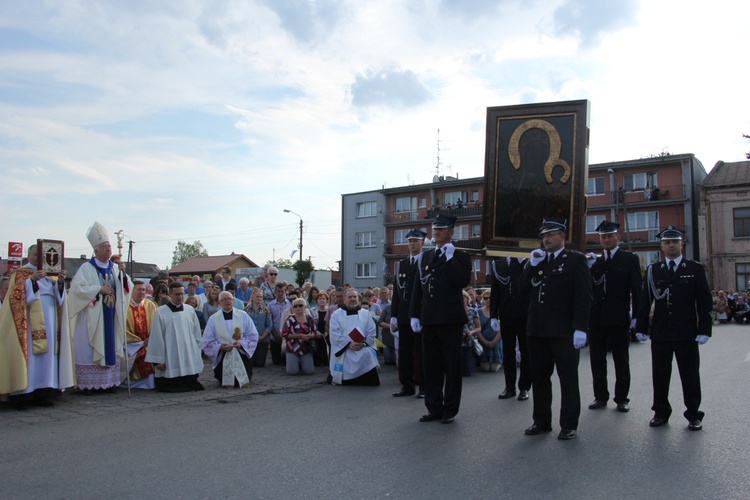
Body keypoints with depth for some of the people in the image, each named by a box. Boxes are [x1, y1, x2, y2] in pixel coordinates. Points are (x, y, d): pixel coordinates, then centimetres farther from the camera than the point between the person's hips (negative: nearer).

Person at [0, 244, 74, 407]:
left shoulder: (50, 273, 20)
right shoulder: (20, 273, 7)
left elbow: (59, 296, 11)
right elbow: (15, 295, -8)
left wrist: (60, 282, -8)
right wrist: (32, 279, -20)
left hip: (49, 322, 5)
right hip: (29, 321, -4)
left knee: (48, 353, 0)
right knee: (29, 352, -12)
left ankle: (44, 393, 2)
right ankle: (24, 393, -9)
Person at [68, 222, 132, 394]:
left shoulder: (115, 267, 10)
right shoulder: (87, 268, -5)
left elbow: (128, 288, 5)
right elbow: (78, 288, -13)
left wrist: (123, 273, -11)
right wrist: (99, 289, -15)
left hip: (111, 316, 5)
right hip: (92, 316, -5)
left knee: (110, 347, 6)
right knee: (89, 349, -3)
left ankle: (108, 382, 12)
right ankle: (87, 384, 2)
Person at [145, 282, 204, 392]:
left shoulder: (190, 310, 6)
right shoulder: (160, 312, -5)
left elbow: (196, 334, 11)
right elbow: (157, 338, -5)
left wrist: (197, 354, 9)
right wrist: (158, 360, -7)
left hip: (189, 358, 3)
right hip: (170, 359, -3)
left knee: (192, 384, 3)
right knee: (171, 386, -2)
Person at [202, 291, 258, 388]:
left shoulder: (243, 315, 2)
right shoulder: (213, 319, 0)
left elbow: (253, 335, -1)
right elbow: (207, 342, -2)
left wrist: (241, 343, -17)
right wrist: (219, 347, -19)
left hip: (242, 354, 0)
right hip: (222, 357, 0)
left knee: (245, 383, -2)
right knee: (226, 384, -1)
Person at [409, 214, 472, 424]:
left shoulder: (460, 256, 1)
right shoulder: (426, 257, 16)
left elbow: (463, 281, -17)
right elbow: (418, 287, 14)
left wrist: (450, 258, -16)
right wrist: (415, 315, 9)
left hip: (450, 319, -5)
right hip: (429, 319, 5)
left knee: (451, 365, 2)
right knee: (431, 365, 8)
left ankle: (450, 409, 11)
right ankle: (434, 408, 18)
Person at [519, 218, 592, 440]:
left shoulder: (576, 260, -1)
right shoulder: (537, 260, 16)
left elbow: (583, 297, -8)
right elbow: (523, 288, 9)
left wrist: (580, 328, -16)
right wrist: (532, 265, -3)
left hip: (564, 331, -6)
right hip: (537, 330, 6)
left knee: (568, 378, 3)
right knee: (539, 377, 13)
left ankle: (569, 425, 11)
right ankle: (542, 421, 24)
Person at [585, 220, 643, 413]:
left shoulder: (629, 259, 2)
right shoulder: (594, 261, 12)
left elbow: (636, 289, -3)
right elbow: (590, 287, 6)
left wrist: (636, 316, -10)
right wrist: (591, 266, -8)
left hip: (619, 318, -3)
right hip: (596, 318, 4)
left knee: (621, 361, 7)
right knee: (597, 360, 9)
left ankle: (621, 398, 16)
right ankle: (600, 396, 19)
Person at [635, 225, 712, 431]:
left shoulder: (695, 269, 3)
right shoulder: (653, 270, 7)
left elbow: (704, 302, 0)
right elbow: (645, 301, 6)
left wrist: (704, 329, -6)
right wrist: (641, 327, 1)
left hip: (687, 333, -2)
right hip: (660, 332, 2)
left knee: (690, 374, 5)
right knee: (660, 374, 7)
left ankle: (693, 414, 17)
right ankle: (661, 412, 19)